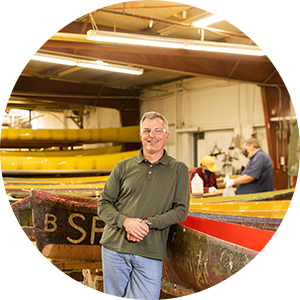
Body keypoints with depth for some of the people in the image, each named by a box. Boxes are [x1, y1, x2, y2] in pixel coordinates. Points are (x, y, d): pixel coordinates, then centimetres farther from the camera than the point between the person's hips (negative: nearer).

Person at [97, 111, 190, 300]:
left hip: (150, 254, -1)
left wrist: (148, 223, -13)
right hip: (115, 248, 2)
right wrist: (125, 221, -11)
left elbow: (181, 210, 0)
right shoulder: (124, 167, 10)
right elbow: (104, 205, 9)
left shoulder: (178, 170, 7)